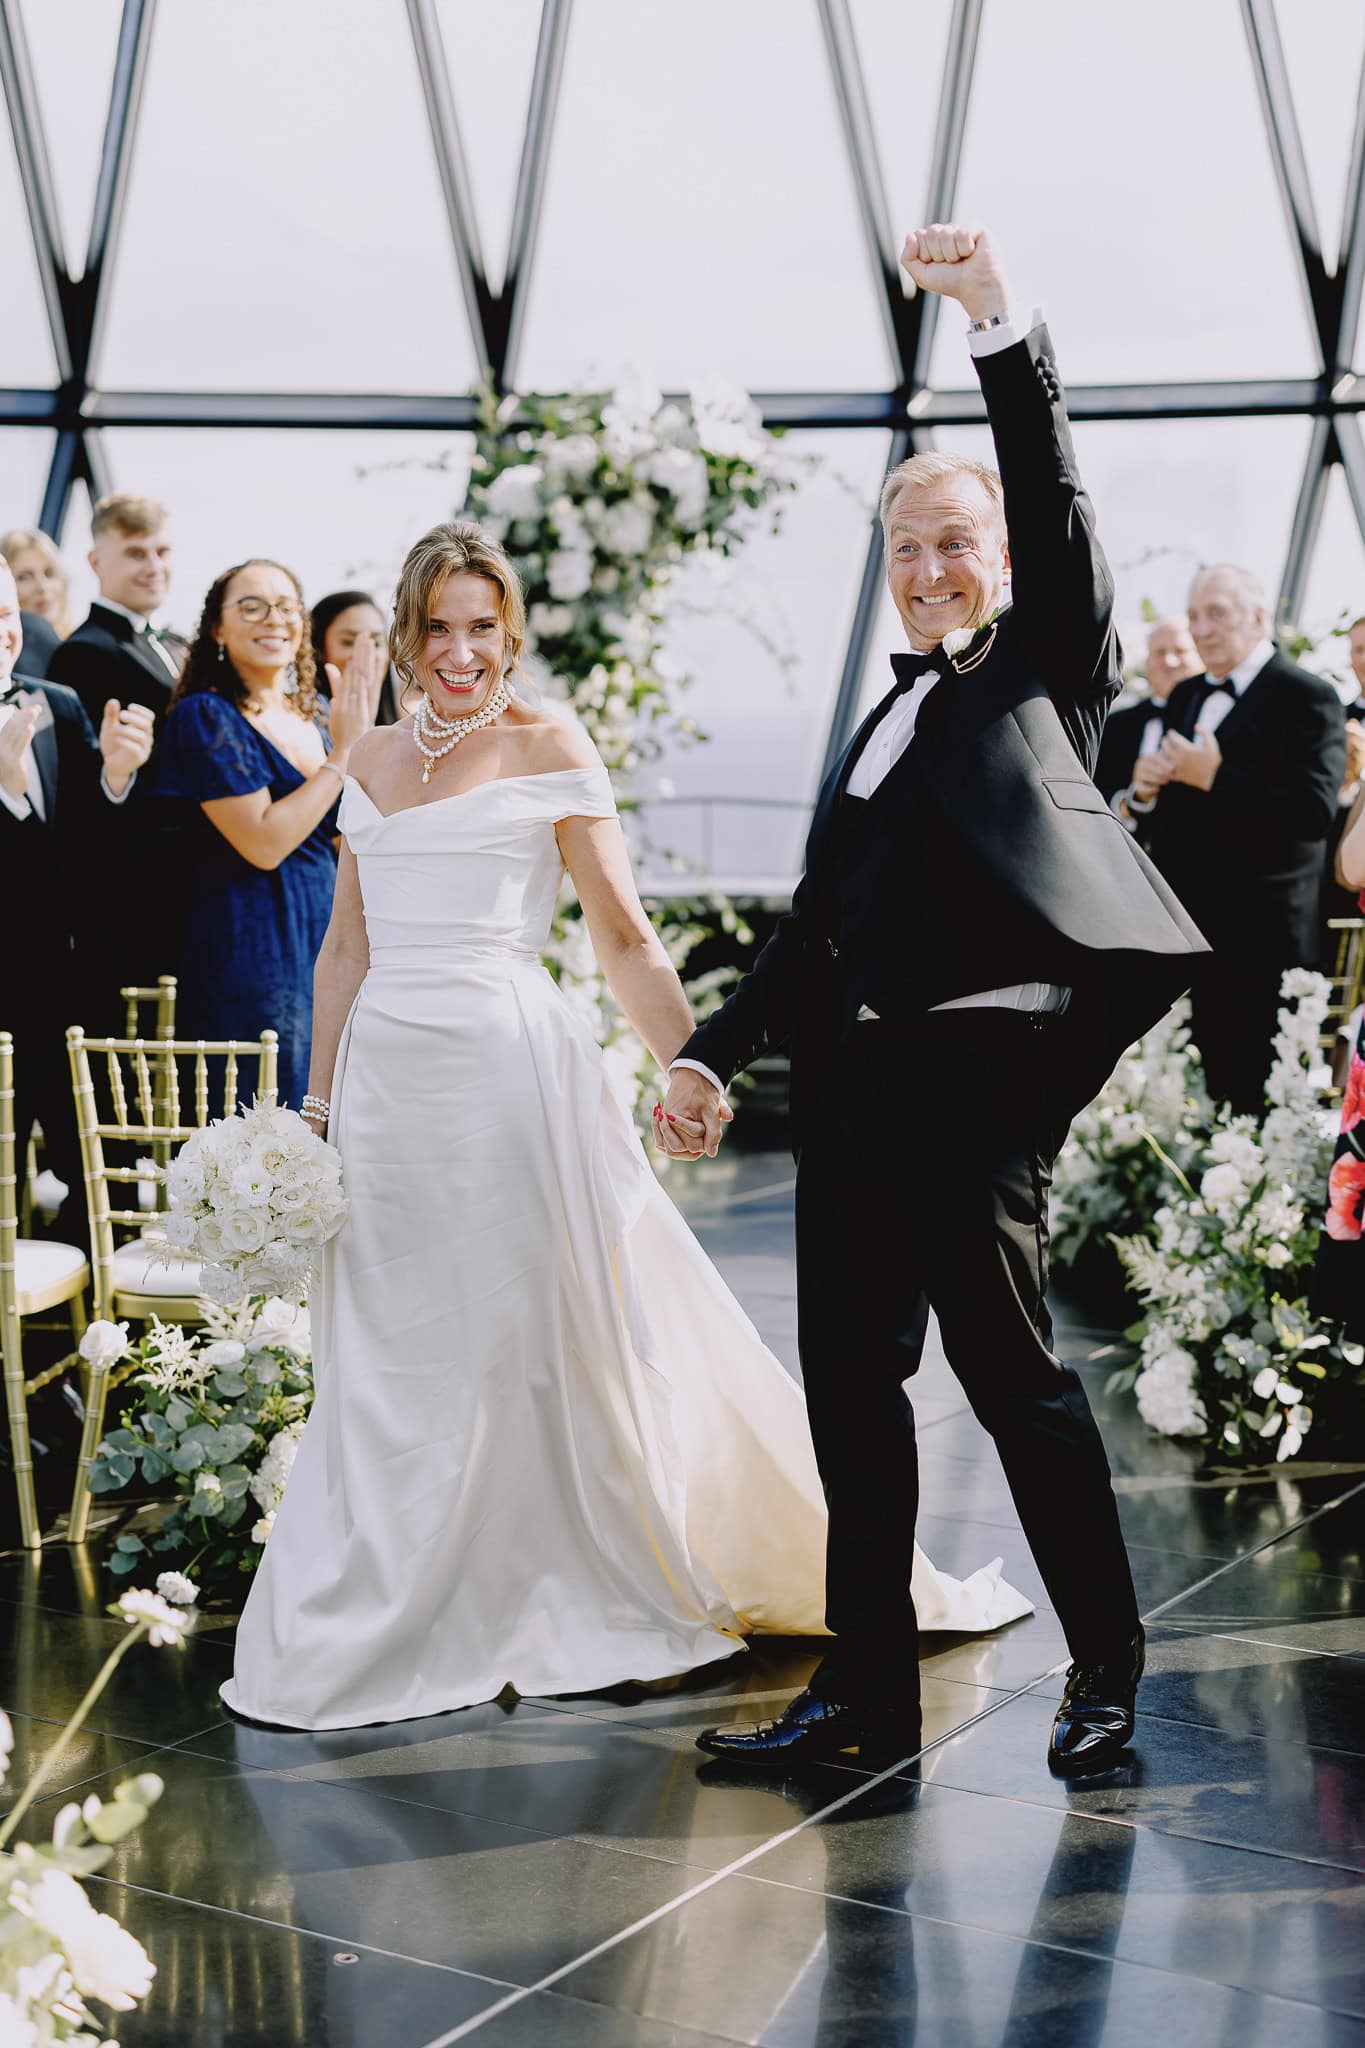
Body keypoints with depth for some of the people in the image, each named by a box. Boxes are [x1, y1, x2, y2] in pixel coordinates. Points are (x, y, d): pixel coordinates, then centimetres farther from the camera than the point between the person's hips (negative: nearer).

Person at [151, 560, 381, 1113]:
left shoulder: (310, 720, 12)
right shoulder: (205, 715, -9)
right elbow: (263, 842, -18)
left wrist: (361, 734, -1)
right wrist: (344, 753, -15)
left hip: (325, 940, 7)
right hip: (252, 956, -7)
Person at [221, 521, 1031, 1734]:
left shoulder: (550, 751, -1)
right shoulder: (373, 764, 14)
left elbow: (624, 940, -3)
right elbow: (347, 949, 17)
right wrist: (317, 1104, 14)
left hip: (508, 1075, -5)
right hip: (386, 1083, 5)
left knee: (536, 1341, 1)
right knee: (390, 1358, 9)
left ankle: (564, 1606, 18)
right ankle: (394, 1631, 22)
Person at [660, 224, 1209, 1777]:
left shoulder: (1049, 669, 7)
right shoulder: (882, 721, 24)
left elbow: (1055, 500, -9)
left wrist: (999, 321, -19)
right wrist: (712, 1048, 15)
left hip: (977, 1063, -7)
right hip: (851, 1071, 7)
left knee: (1007, 1363, -3)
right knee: (845, 1372, 7)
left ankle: (1106, 1669, 14)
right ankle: (867, 1676, 17)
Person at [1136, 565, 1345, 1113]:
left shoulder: (1309, 698, -8)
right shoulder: (1186, 696, 17)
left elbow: (1315, 811, -21)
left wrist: (1215, 777, -22)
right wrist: (1146, 788, -3)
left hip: (1255, 942, -7)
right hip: (1181, 932, 7)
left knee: (1246, 1096, -2)